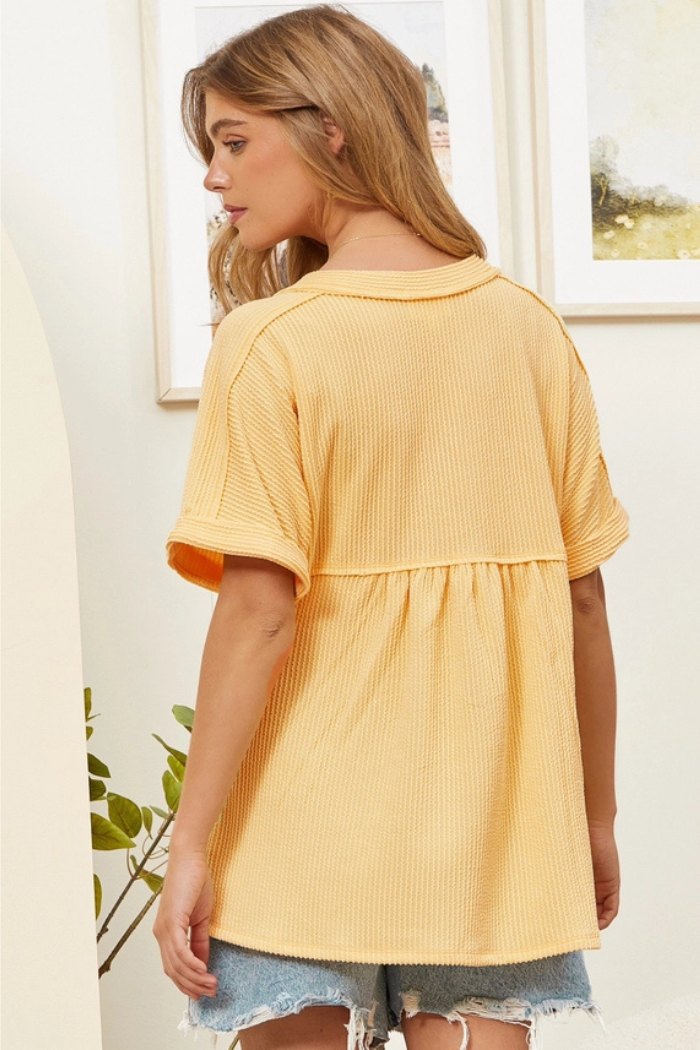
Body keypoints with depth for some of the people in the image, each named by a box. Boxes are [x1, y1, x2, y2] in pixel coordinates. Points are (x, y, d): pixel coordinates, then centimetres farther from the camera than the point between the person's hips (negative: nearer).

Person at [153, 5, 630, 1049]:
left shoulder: (270, 344, -11)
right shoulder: (531, 327, 2)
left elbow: (259, 612, -16)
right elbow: (582, 597, 4)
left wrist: (192, 845, -9)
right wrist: (597, 816, 14)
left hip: (311, 834, -4)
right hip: (491, 828, 4)